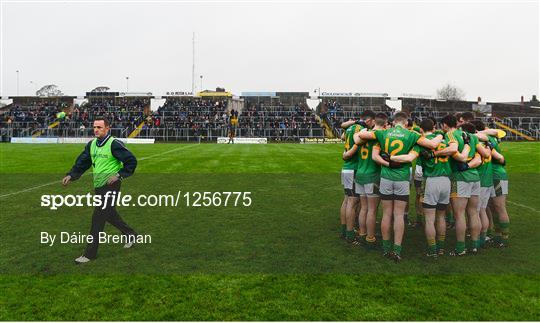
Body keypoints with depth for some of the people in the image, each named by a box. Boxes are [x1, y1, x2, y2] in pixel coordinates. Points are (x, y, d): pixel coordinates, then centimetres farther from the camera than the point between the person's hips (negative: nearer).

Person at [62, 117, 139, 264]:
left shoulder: (114, 144, -15)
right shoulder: (91, 144, 9)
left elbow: (131, 161, -15)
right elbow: (82, 162, 14)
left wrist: (119, 175, -19)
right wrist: (71, 175, 1)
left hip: (110, 185, -8)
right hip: (98, 185, 8)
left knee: (98, 217, -6)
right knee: (110, 214, 19)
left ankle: (90, 253, 4)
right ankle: (130, 234, 37)